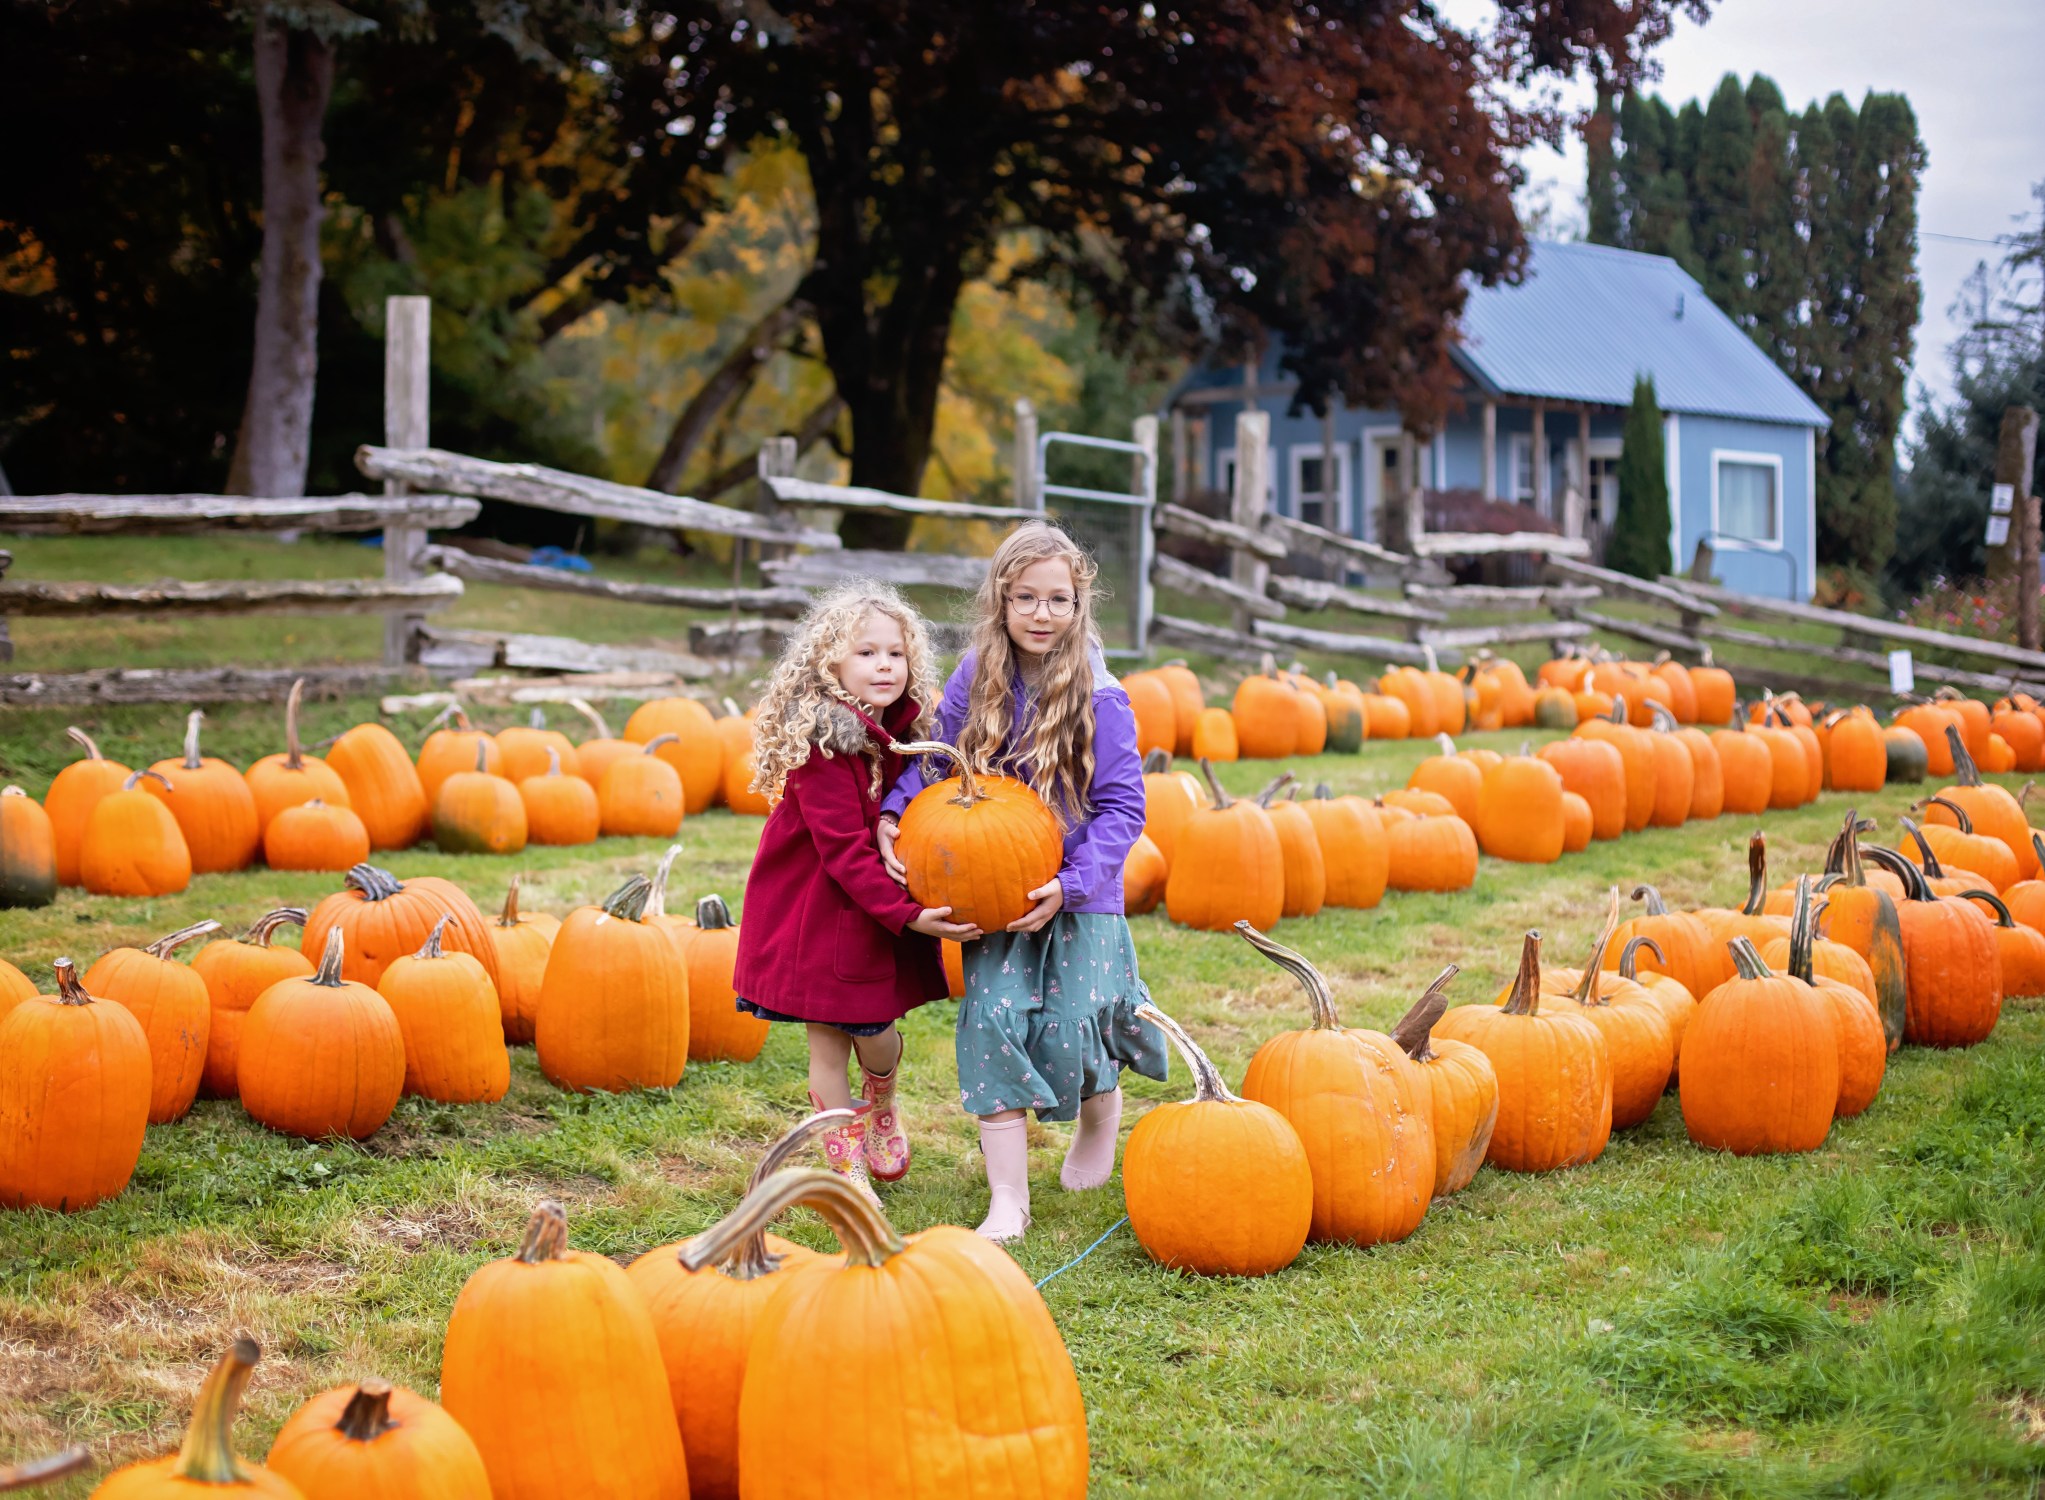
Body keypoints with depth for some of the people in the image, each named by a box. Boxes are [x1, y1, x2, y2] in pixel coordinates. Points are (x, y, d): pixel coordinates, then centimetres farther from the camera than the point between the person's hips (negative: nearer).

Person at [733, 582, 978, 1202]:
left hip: (882, 910, 6)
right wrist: (907, 914, -28)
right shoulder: (822, 742, -22)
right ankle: (846, 1165, 15)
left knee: (876, 1031, 5)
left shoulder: (897, 732, 0)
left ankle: (881, 1106, 37)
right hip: (818, 911, -6)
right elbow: (842, 849, -24)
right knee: (828, 1041, 2)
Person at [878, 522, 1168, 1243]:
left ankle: (1101, 1110, 34)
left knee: (1068, 1032, -4)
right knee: (993, 1018, -10)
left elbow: (1121, 806, -12)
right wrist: (895, 813, -7)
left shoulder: (1099, 697, -13)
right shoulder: (977, 676, -2)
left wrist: (1071, 884, -22)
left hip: (1077, 894, -3)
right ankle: (1007, 1198, -3)